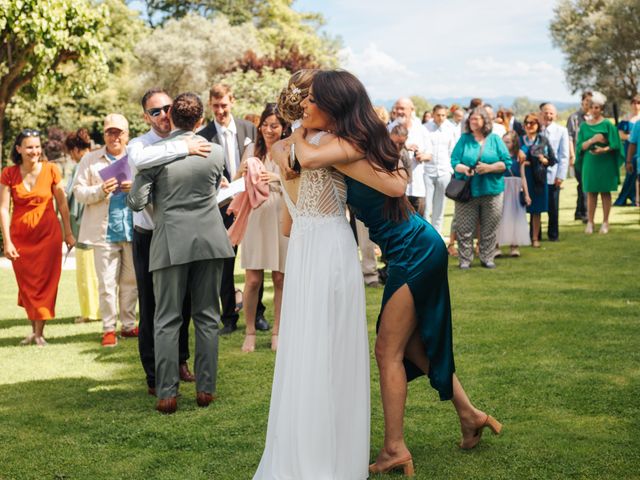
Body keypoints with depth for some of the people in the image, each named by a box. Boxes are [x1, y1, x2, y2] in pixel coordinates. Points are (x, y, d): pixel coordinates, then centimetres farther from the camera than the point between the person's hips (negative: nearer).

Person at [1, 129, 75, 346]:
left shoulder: (51, 170, -5)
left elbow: (62, 203, 2)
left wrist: (68, 233, 3)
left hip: (48, 233, -1)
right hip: (20, 236, 1)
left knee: (44, 282, 0)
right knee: (26, 284, 8)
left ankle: (39, 332, 8)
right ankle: (34, 328, 24)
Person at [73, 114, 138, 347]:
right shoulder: (90, 160, 8)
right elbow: (79, 191, 1)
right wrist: (100, 191, -15)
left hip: (133, 229, 2)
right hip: (105, 231, -2)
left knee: (131, 281, 7)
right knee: (107, 283, -2)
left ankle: (128, 325, 18)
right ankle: (108, 329, 7)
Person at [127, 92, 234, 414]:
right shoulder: (215, 152, 1)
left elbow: (137, 201, -7)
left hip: (171, 241, -2)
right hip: (209, 239, 2)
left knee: (167, 320, 4)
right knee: (206, 317, 9)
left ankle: (167, 394, 2)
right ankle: (206, 388, 12)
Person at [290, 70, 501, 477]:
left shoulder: (351, 143, -20)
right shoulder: (358, 142, 7)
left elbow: (310, 159, -36)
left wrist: (298, 137, -12)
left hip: (415, 252, -9)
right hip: (417, 250, 9)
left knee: (389, 351, -2)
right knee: (415, 345, 19)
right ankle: (470, 414, 30)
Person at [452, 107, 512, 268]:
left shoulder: (495, 139, 7)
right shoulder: (464, 139, 8)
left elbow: (506, 162, 1)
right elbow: (454, 161, 2)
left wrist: (490, 168, -14)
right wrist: (464, 169, -18)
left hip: (491, 190, 0)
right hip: (467, 190, 0)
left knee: (490, 229, 5)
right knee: (464, 229, -1)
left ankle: (487, 258, 16)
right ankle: (465, 259, 7)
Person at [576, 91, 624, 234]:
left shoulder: (607, 124, -1)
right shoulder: (584, 126, 7)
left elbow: (614, 144, -2)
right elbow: (580, 146, 1)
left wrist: (604, 149, -21)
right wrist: (592, 140, -16)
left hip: (605, 162, -2)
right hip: (589, 162, 2)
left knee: (605, 192, 3)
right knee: (591, 192, 3)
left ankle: (605, 222, 10)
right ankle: (590, 222, 8)